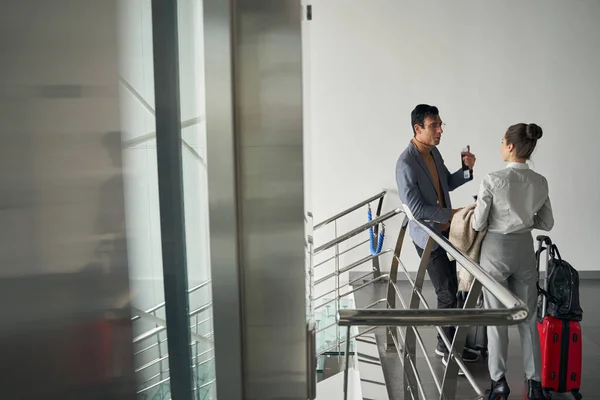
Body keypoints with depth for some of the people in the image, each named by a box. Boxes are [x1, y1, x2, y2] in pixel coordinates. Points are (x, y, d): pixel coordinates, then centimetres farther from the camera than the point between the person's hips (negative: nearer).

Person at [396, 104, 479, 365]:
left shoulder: (434, 152, 4)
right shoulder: (406, 164, -23)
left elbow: (448, 184, 17)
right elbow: (417, 209, -24)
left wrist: (466, 169, -1)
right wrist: (451, 213, -16)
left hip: (446, 232, 8)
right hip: (428, 237, -8)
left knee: (451, 289, 15)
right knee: (447, 294, -1)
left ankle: (446, 343, 31)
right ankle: (449, 351, 16)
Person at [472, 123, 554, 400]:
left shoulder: (493, 180, -17)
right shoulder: (540, 182, -1)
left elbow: (478, 225, -12)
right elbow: (546, 223, 8)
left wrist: (473, 216, 9)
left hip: (496, 249, -4)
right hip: (525, 249, 4)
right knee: (527, 317, 13)